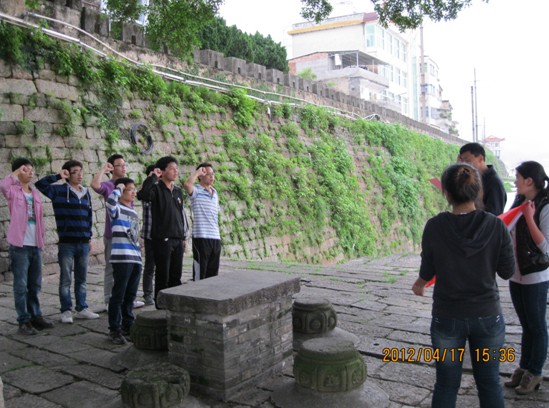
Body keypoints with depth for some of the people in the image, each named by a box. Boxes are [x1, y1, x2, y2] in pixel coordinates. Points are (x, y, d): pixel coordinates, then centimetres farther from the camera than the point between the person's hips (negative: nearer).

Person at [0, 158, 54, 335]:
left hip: (35, 245, 6)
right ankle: (23, 321, 6)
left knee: (35, 284, 12)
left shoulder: (35, 193, 14)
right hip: (19, 245, -5)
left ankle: (35, 316, 23)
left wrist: (41, 240, 12)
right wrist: (16, 172, -15)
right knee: (21, 284, -1)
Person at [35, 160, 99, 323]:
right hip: (66, 243, -5)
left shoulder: (86, 193, 13)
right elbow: (40, 184, -17)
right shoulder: (59, 191, -2)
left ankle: (82, 309, 20)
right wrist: (58, 176, -13)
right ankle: (66, 311, 12)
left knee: (81, 279, 12)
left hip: (83, 243, 5)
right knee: (66, 279, 3)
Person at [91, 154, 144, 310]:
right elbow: (95, 184, -33)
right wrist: (103, 168, -19)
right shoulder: (108, 185, -8)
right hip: (113, 235, -7)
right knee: (112, 269, 0)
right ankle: (110, 302, 9)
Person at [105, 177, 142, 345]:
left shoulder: (133, 211, 20)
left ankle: (127, 326, 23)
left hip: (136, 258, 8)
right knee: (118, 295, -3)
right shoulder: (117, 209, -4)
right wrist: (118, 188, -11)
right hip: (122, 258, -8)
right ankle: (114, 329, 5)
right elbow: (110, 200, -29)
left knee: (130, 295, 13)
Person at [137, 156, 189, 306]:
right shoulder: (156, 189, -5)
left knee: (176, 276, 11)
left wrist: (184, 236, 17)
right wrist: (153, 177, -19)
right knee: (163, 276, 1)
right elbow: (142, 195, -28)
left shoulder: (178, 191, 14)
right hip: (162, 239, -6)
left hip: (178, 239, 6)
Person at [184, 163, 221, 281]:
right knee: (199, 272, -2)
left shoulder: (215, 193, 17)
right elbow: (187, 184, -28)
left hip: (215, 237, 7)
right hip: (201, 237, -7)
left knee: (213, 273, 12)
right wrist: (197, 172, -13)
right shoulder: (196, 191, -4)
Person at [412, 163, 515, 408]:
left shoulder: (434, 226, -14)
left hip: (447, 317, -1)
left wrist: (419, 284, 19)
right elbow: (507, 272, -4)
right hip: (488, 316, 1)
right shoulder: (496, 226, -13)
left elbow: (427, 271, -4)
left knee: (446, 384, 15)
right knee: (489, 382, 18)